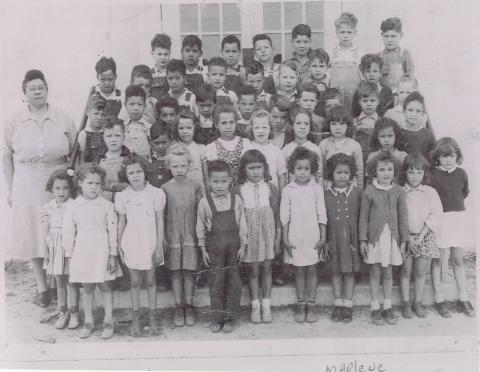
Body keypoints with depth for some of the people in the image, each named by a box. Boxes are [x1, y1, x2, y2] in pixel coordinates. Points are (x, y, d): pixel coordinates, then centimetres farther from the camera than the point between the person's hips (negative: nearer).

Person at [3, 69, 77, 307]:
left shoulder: (63, 119, 2)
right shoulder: (14, 123, 3)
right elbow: (6, 158, 6)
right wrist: (10, 189, 4)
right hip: (26, 185, 1)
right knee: (33, 234, 5)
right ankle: (42, 287, 18)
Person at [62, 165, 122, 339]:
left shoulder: (107, 206, -3)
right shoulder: (72, 207, 0)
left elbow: (112, 231, -1)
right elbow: (68, 233, 2)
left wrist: (113, 255, -3)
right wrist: (69, 257, 1)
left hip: (102, 252, -1)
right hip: (82, 253, 1)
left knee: (105, 286, 7)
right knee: (87, 288, 11)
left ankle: (108, 322, 19)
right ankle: (88, 322, 25)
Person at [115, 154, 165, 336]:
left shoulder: (156, 194, -7)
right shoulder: (122, 197, -3)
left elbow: (160, 222, -4)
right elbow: (121, 223, 5)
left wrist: (159, 247, -5)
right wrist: (119, 246, 6)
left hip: (150, 243, -1)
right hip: (131, 243, 1)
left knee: (150, 280, 9)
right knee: (135, 282, 10)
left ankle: (152, 317, 22)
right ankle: (136, 318, 22)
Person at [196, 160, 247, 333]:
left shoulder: (236, 200, -2)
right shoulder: (205, 202, -4)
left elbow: (242, 225, 3)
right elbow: (200, 227, 2)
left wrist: (242, 246, 1)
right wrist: (203, 250, 1)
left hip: (233, 245, 1)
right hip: (214, 246, -1)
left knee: (233, 281, 6)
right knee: (216, 281, 5)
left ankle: (231, 317, 18)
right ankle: (217, 318, 17)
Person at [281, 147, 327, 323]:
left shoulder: (317, 189, -1)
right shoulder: (288, 190, -2)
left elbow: (322, 215, 1)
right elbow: (284, 217, 0)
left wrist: (323, 237, -1)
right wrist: (285, 239, -2)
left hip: (313, 237, 0)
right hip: (295, 237, 0)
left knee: (311, 270, 7)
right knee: (299, 271, 8)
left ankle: (311, 305, 17)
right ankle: (300, 304, 19)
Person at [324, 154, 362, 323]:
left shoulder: (357, 193, -2)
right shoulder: (326, 194, -2)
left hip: (351, 238, 0)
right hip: (333, 238, 0)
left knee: (350, 271, 5)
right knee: (336, 271, 8)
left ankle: (348, 305, 15)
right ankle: (338, 304, 19)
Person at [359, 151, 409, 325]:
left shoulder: (398, 191, 0)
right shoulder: (369, 191, -5)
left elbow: (403, 217, 5)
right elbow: (363, 217, -1)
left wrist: (403, 239, 5)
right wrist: (363, 239, -2)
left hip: (392, 237, 1)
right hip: (375, 237, -1)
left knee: (388, 273, 11)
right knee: (375, 273, 6)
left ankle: (388, 307, 23)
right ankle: (375, 308, 17)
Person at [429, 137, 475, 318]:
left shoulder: (461, 173, 3)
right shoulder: (432, 174, -10)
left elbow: (465, 193, 17)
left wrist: (453, 204, 12)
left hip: (459, 218, 4)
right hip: (439, 219, -4)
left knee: (458, 260, 12)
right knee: (437, 260, 4)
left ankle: (463, 299, 21)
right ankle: (439, 299, 14)